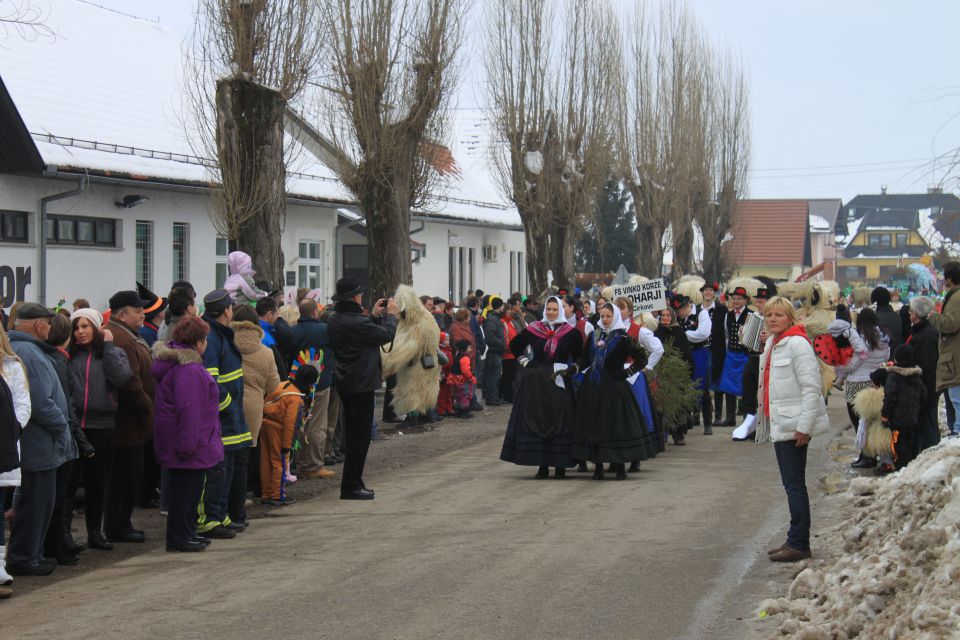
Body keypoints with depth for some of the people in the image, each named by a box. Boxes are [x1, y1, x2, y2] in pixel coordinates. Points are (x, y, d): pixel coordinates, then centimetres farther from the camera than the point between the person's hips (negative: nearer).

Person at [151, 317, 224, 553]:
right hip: (188, 442, -11)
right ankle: (179, 537, 2)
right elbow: (189, 410, -26)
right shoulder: (189, 370, -21)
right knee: (185, 489, -4)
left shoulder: (174, 362, 14)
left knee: (188, 489, 17)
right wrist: (189, 443, -26)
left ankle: (187, 533, 25)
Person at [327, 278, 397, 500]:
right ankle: (350, 486, 0)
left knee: (353, 434, 17)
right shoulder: (357, 322, -23)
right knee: (360, 435, -2)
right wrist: (390, 315, 2)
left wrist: (374, 315, 15)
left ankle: (353, 483, 22)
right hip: (361, 384, -9)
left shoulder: (334, 320, 6)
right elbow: (387, 335, -14)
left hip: (344, 382, 9)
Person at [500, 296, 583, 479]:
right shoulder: (533, 330, 4)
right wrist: (524, 361, 9)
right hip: (536, 382, 2)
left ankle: (560, 465, 4)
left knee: (559, 421, -1)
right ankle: (542, 466, 5)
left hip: (560, 382, -2)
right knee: (537, 422, 1)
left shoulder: (570, 332, -1)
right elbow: (515, 345, 17)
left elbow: (579, 355, 7)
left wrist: (571, 370, 0)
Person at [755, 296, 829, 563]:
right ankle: (795, 541, 19)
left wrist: (803, 426, -21)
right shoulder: (772, 344, 16)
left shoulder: (797, 344, -14)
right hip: (779, 424, 10)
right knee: (791, 484, 13)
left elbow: (811, 387, -19)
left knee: (794, 485, -7)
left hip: (793, 426, -10)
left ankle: (799, 544, -3)